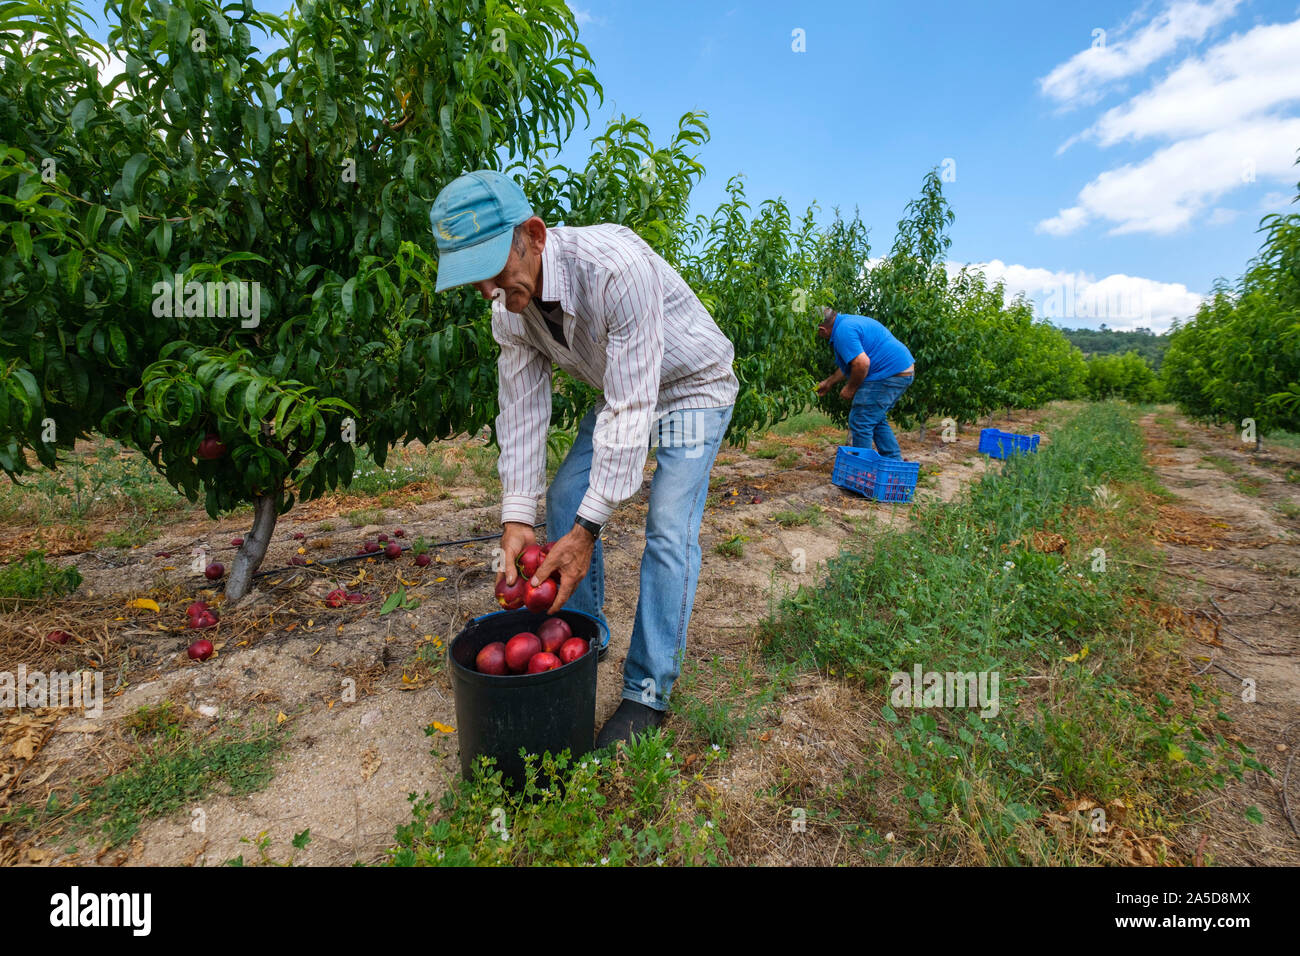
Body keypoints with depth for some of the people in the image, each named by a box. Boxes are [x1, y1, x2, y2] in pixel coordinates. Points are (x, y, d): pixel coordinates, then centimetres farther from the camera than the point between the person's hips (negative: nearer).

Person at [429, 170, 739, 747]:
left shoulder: (616, 265, -38)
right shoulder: (510, 310, -15)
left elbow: (632, 410, -39)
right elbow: (521, 412, -12)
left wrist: (587, 530, -38)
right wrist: (516, 519, -21)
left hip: (692, 385, -6)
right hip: (620, 390, 7)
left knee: (669, 529, -17)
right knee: (564, 497, -1)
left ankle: (647, 694, -3)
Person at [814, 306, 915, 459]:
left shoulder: (843, 332, -16)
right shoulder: (848, 321, 19)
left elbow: (862, 363, -27)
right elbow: (850, 363, 28)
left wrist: (850, 388, -11)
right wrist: (829, 383, 34)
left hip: (890, 373, -11)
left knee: (860, 422, -5)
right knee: (877, 420, 20)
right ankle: (895, 463, 23)